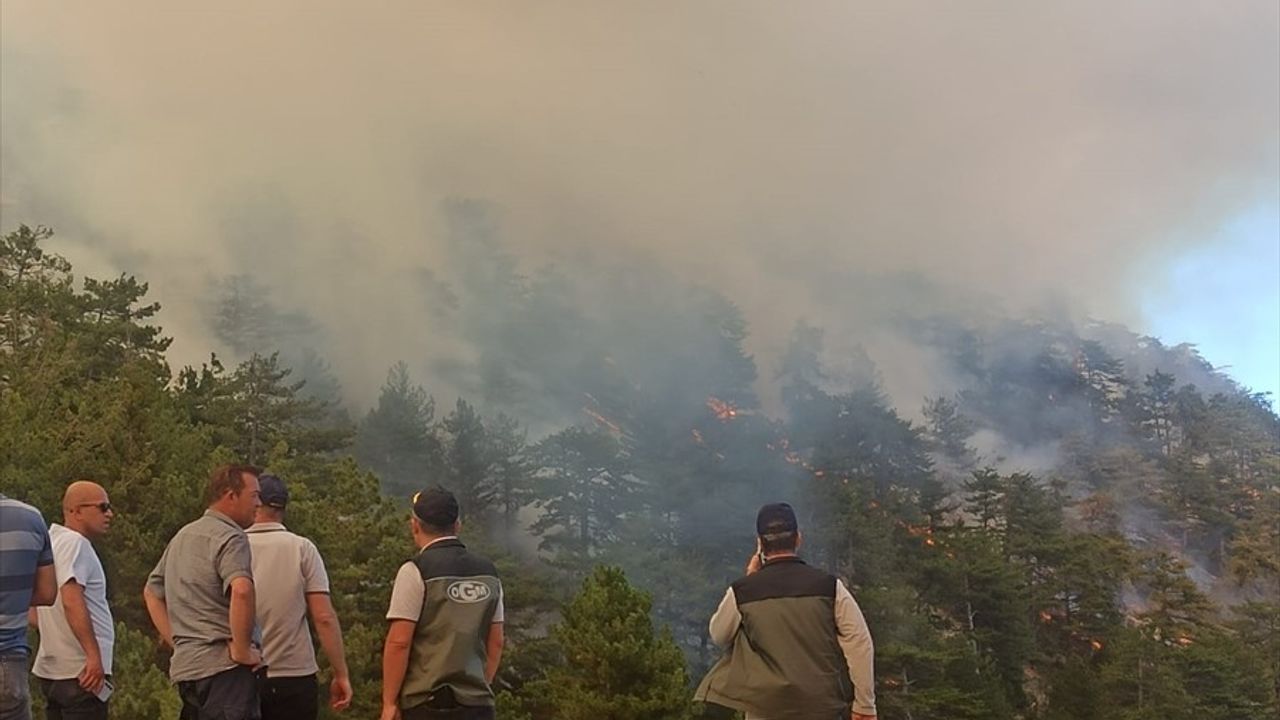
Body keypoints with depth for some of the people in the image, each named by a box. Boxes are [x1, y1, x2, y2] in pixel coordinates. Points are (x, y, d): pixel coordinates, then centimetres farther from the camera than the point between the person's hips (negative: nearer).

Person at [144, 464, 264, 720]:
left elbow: (151, 593, 27)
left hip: (186, 665, 9)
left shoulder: (183, 536, 19)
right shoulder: (230, 537, -11)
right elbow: (241, 591, -29)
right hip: (223, 668, -9)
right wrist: (242, 650, -19)